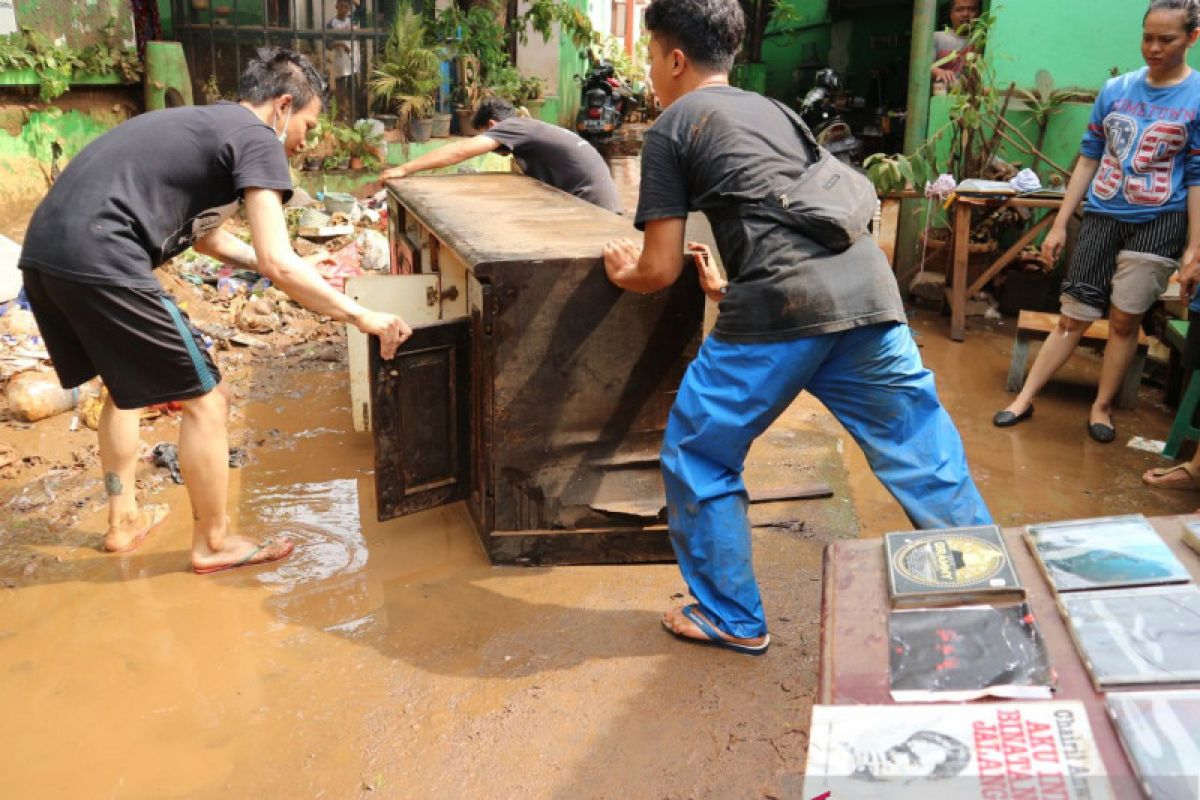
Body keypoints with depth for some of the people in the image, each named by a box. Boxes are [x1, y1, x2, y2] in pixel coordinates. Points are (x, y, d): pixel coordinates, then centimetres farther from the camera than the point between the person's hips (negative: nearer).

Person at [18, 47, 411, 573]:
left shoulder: (202, 125, 26)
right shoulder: (256, 138, -2)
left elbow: (201, 232, 37)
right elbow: (276, 264, -13)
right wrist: (362, 316, -7)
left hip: (45, 251, 10)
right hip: (98, 263, -10)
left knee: (127, 385, 27)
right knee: (204, 400, 2)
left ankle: (123, 521, 38)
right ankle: (213, 543, 16)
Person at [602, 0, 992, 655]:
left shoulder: (671, 128, 10)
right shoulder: (771, 109, 30)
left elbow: (661, 270, 7)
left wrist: (622, 273, 28)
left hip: (782, 307, -6)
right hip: (866, 288, 7)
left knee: (697, 456, 13)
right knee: (927, 462, 13)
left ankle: (732, 619, 23)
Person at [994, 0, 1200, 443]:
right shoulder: (1115, 90, 3)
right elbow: (1089, 159, 7)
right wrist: (1060, 224, 6)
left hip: (1158, 223, -2)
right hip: (1101, 217, 2)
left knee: (1125, 320, 3)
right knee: (1074, 316, 4)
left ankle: (1101, 407, 19)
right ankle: (1024, 398, 11)